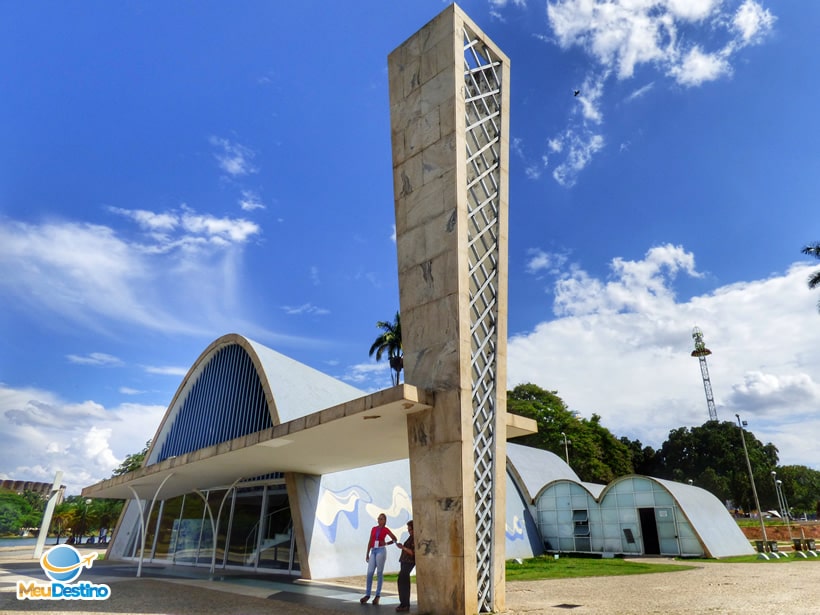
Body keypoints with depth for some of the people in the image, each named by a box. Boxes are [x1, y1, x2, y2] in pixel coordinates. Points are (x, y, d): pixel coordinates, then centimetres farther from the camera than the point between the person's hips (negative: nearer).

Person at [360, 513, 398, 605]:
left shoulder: (386, 529, 1)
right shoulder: (373, 528, 11)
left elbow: (395, 539, 8)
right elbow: (370, 542, 12)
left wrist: (386, 543, -2)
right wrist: (367, 554, 9)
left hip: (381, 551, -4)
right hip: (373, 551, 4)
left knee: (380, 573, 0)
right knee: (369, 573, -1)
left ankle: (377, 595, 8)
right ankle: (367, 595, 7)